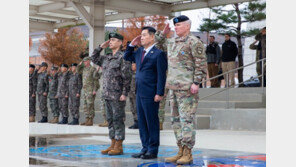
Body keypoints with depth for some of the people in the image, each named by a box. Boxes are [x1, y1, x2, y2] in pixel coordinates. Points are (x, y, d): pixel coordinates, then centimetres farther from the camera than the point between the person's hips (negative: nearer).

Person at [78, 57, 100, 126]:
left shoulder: (93, 69, -8)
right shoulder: (84, 69, 14)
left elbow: (96, 80, -11)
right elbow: (78, 71, 30)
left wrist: (94, 90, -17)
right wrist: (80, 64, 11)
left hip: (90, 91, -8)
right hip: (84, 90, 8)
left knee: (90, 105, -8)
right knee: (85, 106, 8)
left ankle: (91, 121, -5)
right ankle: (87, 120, 13)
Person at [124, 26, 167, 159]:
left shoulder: (158, 53, -10)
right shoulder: (139, 52, 14)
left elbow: (161, 76, -13)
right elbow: (126, 57, 29)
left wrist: (159, 93, -17)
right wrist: (132, 44, 14)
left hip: (150, 94, -8)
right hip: (139, 93, 8)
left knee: (152, 122, -1)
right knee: (142, 122, 12)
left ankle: (153, 150, 7)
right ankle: (145, 148, 21)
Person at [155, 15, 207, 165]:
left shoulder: (194, 42, -7)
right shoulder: (172, 42, 17)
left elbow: (201, 64, -10)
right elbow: (160, 41, 36)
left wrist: (196, 82, -17)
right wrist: (163, 33, 17)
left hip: (187, 88, -9)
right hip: (173, 86, 9)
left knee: (186, 119, -8)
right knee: (176, 120, 10)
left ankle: (188, 154, -5)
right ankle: (180, 152, 16)